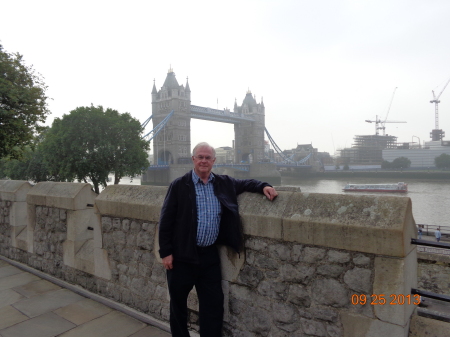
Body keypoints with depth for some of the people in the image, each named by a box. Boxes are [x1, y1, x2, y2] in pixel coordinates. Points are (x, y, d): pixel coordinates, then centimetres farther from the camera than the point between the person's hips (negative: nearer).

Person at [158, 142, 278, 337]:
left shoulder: (224, 183, 2)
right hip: (182, 256, -2)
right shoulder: (179, 185, -8)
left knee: (213, 304, 11)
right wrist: (165, 252, -9)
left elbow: (245, 183, 18)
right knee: (178, 303, 15)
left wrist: (263, 187, -4)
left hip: (210, 255, 3)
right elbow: (166, 220, -7)